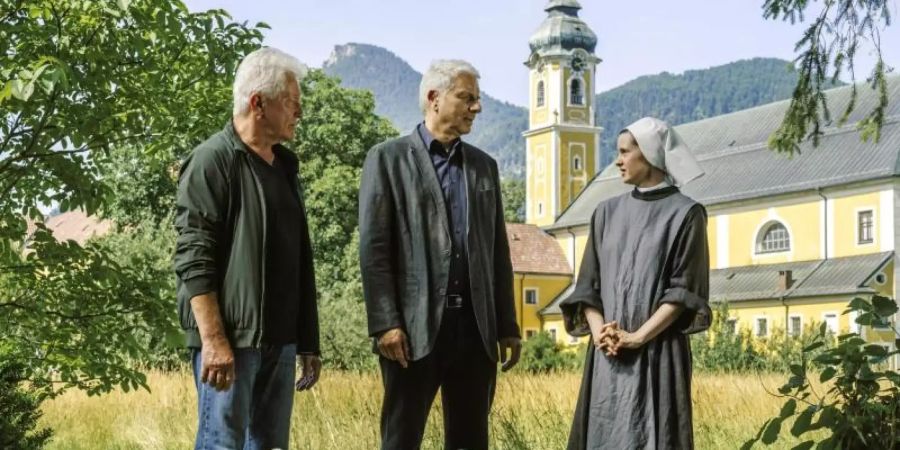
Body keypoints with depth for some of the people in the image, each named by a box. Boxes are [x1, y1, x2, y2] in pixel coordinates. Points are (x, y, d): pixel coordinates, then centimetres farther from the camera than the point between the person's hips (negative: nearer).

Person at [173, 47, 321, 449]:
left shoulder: (284, 165, 17)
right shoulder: (212, 161, -7)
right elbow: (193, 260, -14)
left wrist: (308, 341, 17)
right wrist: (214, 339, -21)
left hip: (280, 340, 8)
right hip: (230, 339, -8)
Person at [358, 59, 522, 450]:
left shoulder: (484, 165, 16)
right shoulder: (388, 158, 1)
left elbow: (498, 251, 16)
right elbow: (373, 248, -5)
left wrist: (507, 326, 11)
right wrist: (386, 324, -13)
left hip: (475, 326, 5)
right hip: (415, 326, -4)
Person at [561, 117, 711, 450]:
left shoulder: (685, 213, -1)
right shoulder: (607, 213, 13)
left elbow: (684, 290, -7)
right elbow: (588, 284, 9)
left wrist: (638, 337, -15)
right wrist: (598, 330, -8)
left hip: (659, 353, -4)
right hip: (608, 356, 4)